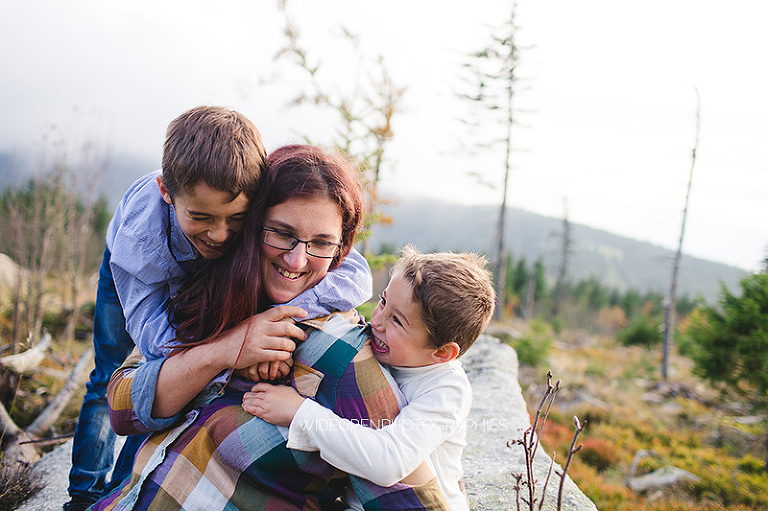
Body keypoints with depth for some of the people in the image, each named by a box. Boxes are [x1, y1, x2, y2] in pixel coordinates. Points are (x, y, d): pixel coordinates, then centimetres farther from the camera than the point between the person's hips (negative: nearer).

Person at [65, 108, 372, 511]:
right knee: (109, 379, 10)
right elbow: (152, 331, -47)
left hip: (203, 281, 1)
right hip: (132, 271, -1)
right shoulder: (139, 232, -46)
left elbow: (355, 272, -50)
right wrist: (231, 344, -67)